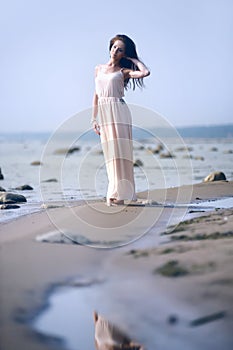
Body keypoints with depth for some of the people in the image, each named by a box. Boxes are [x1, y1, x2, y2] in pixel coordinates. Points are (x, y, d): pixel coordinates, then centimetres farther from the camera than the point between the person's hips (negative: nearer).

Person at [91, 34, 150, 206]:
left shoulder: (123, 71, 3)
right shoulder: (99, 69, 17)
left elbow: (145, 72, -15)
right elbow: (96, 95, 18)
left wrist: (133, 59, 0)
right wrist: (94, 119, 12)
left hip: (118, 112, -5)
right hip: (103, 114, 5)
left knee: (119, 152, -7)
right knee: (110, 154, 4)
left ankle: (120, 194, -7)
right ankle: (115, 192, 7)